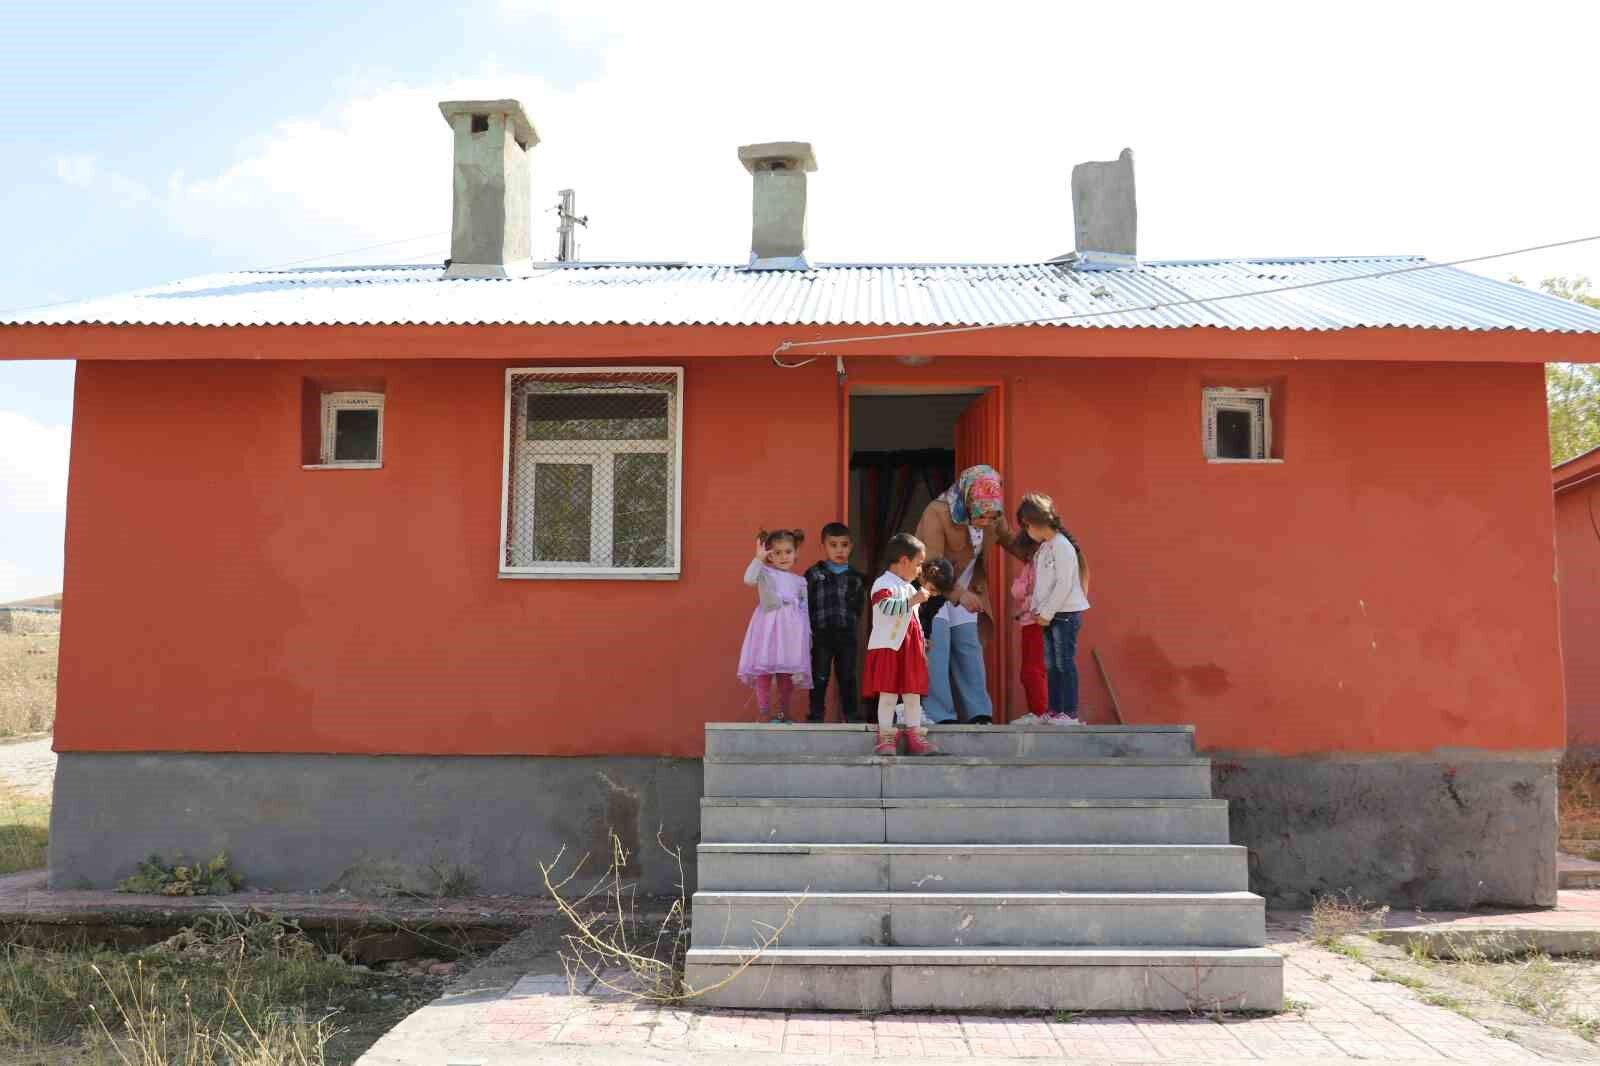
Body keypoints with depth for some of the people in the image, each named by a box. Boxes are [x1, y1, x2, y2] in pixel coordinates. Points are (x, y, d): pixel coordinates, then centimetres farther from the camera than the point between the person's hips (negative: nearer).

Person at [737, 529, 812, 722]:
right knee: (764, 670, -6)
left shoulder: (800, 581, 16)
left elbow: (805, 609, 15)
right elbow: (749, 579, -18)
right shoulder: (765, 572, 4)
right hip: (767, 627, -3)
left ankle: (782, 712, 16)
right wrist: (758, 558, -20)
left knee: (787, 673, 5)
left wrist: (808, 634, 9)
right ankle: (765, 713, -1)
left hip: (791, 630, 3)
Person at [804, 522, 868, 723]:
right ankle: (816, 714, 13)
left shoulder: (855, 577, 8)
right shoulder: (814, 574, 1)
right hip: (821, 634, -2)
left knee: (847, 676, 11)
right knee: (819, 676, 4)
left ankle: (852, 713, 20)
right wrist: (809, 628, -9)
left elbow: (859, 605, 6)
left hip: (847, 633, 2)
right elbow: (805, 603, -3)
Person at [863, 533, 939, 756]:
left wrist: (921, 645, 28)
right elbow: (886, 606, -30)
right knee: (888, 693, -5)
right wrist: (912, 600, -31)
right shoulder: (884, 584, -8)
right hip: (888, 648, -8)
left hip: (911, 650, 8)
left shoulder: (910, 589, 21)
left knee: (913, 693, 8)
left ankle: (915, 735, 13)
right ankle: (885, 737, 0)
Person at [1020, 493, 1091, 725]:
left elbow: (1064, 585, -19)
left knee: (1065, 663, -6)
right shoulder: (1043, 549, 13)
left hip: (1066, 613, -9)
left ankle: (1070, 714, -3)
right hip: (1049, 615, 9)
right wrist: (1036, 609, 9)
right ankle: (1054, 711, 16)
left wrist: (1046, 613, -16)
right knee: (1051, 664, 10)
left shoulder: (1062, 547, -14)